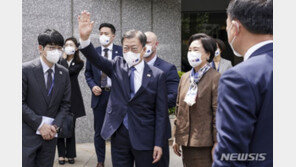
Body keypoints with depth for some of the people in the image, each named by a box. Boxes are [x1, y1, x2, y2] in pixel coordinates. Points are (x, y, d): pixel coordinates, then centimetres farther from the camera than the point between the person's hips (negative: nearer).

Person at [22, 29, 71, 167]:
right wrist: (40, 124, -13)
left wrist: (55, 126, -5)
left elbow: (65, 104, 10)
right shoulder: (26, 69, -7)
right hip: (28, 133, -4)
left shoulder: (64, 73, 7)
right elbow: (21, 103, -9)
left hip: (50, 134, 4)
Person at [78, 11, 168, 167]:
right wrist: (84, 37, -32)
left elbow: (161, 113, -5)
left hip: (144, 138, -2)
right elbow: (96, 59, -13)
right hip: (119, 135, 2)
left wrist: (159, 144, -8)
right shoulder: (117, 66, 4)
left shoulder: (157, 75, -4)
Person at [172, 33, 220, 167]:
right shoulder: (185, 77, 12)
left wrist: (217, 143, -11)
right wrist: (176, 138, 15)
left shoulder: (215, 78, -8)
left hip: (204, 144, -6)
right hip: (186, 141, 6)